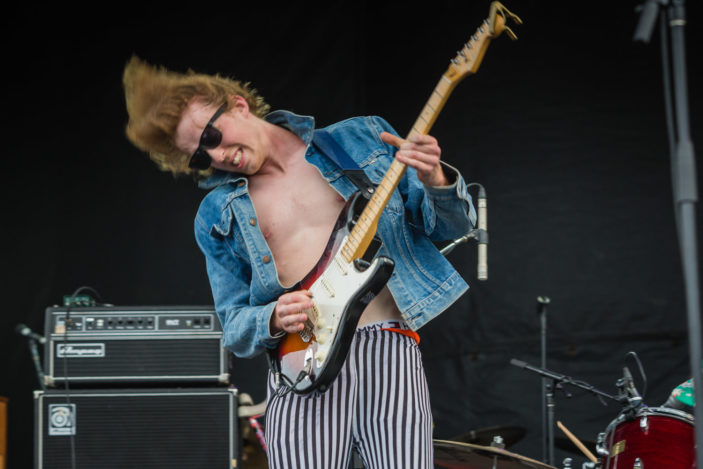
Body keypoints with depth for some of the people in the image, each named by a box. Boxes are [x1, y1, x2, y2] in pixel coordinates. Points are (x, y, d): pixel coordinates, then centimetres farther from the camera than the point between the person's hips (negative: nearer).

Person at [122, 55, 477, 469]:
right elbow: (234, 328, 15)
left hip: (387, 347, -1)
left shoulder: (360, 139, 11)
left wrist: (436, 181, -9)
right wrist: (273, 321, -7)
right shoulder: (217, 216, 13)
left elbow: (456, 225, 12)